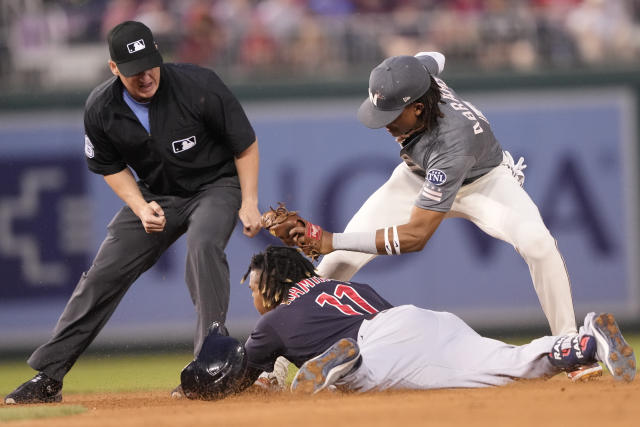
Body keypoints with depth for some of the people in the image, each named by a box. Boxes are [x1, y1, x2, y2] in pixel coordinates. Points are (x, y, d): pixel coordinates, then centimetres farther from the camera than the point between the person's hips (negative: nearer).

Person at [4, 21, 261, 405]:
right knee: (103, 274, -2)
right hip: (156, 194, 4)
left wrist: (249, 205, -19)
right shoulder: (101, 110, -17)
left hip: (215, 185, -4)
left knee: (203, 243, -34)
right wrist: (141, 209, -15)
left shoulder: (199, 86, -27)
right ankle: (48, 377, 5)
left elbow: (246, 144, -15)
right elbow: (112, 167, 1)